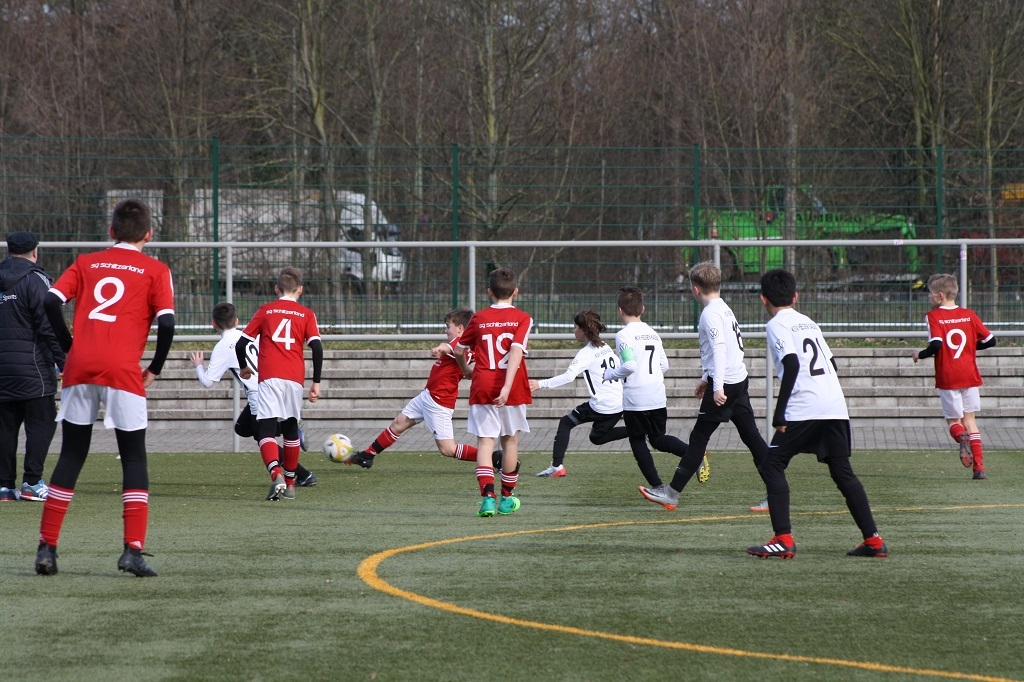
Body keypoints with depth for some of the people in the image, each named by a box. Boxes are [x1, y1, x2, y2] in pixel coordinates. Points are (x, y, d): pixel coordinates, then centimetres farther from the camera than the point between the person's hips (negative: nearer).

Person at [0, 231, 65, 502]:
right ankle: (32, 482, -8)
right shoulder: (34, 279, -8)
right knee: (42, 421, -1)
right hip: (31, 365, -6)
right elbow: (49, 325, -14)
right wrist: (62, 362, -11)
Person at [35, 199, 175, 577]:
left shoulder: (86, 263, 17)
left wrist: (69, 347, 11)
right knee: (134, 458, 5)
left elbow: (51, 301, 2)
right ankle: (133, 550, -6)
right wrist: (155, 369, 7)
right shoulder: (154, 270, 9)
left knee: (71, 456, 12)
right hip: (124, 370, -3)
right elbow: (166, 322, -5)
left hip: (80, 366, 3)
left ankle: (46, 548, 10)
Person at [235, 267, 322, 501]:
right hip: (295, 378, 2)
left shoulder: (265, 311, 11)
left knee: (266, 430, -9)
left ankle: (276, 474, -34)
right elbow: (317, 348, -1)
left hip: (269, 377, -2)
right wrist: (316, 382, 4)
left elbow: (241, 343, 9)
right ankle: (290, 483, 27)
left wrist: (244, 368, 27)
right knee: (290, 428, 21)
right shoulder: (306, 314, 11)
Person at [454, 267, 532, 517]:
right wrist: (507, 387, -23)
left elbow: (459, 351, 12)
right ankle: (507, 498, 23)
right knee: (510, 440, 15)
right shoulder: (522, 319, -3)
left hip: (482, 387, 0)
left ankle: (488, 496, -19)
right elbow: (516, 352, -17)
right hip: (512, 388, 0)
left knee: (485, 441, -2)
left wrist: (466, 369, 33)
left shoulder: (479, 318, 4)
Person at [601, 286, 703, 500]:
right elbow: (664, 366, 13)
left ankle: (657, 486, 5)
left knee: (638, 442, 8)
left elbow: (630, 365, -20)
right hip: (658, 397, 6)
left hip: (634, 399, -6)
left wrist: (610, 374, -4)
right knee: (658, 439, 17)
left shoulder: (624, 335, -10)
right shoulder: (653, 334, 12)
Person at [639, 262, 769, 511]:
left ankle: (672, 494, 1)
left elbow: (719, 349, -23)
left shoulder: (710, 313, -12)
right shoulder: (724, 309, 17)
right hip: (739, 380, 9)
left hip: (723, 384, -9)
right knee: (751, 436, 8)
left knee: (698, 438, -4)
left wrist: (718, 386, -28)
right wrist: (706, 378, 33)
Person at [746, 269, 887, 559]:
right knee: (843, 472, 14)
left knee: (772, 466, 2)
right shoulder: (808, 322, 23)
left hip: (804, 409, -7)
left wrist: (779, 412, -13)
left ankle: (783, 539, -9)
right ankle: (873, 540, 10)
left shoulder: (777, 325, 0)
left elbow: (791, 364, -14)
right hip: (836, 407, 7)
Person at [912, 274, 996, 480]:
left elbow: (936, 345, -20)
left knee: (954, 420, 9)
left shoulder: (933, 316, -7)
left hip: (948, 378, -3)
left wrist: (920, 354, -1)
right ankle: (979, 466, 5)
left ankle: (962, 437, -27)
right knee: (970, 418, 14)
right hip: (970, 375, 3)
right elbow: (990, 341, 5)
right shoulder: (969, 315, 5)